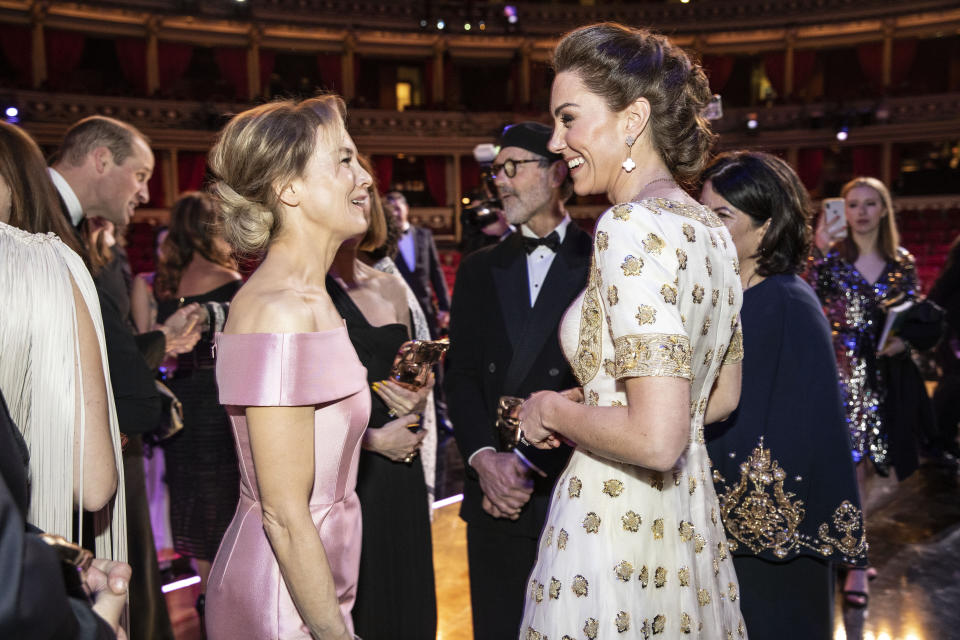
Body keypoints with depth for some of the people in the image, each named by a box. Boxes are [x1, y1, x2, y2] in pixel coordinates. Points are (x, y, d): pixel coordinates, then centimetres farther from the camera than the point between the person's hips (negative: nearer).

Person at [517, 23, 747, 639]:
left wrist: (553, 410, -11)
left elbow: (656, 440, -28)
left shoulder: (633, 227, -22)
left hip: (613, 528, -8)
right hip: (691, 524, 8)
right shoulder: (712, 228, 5)